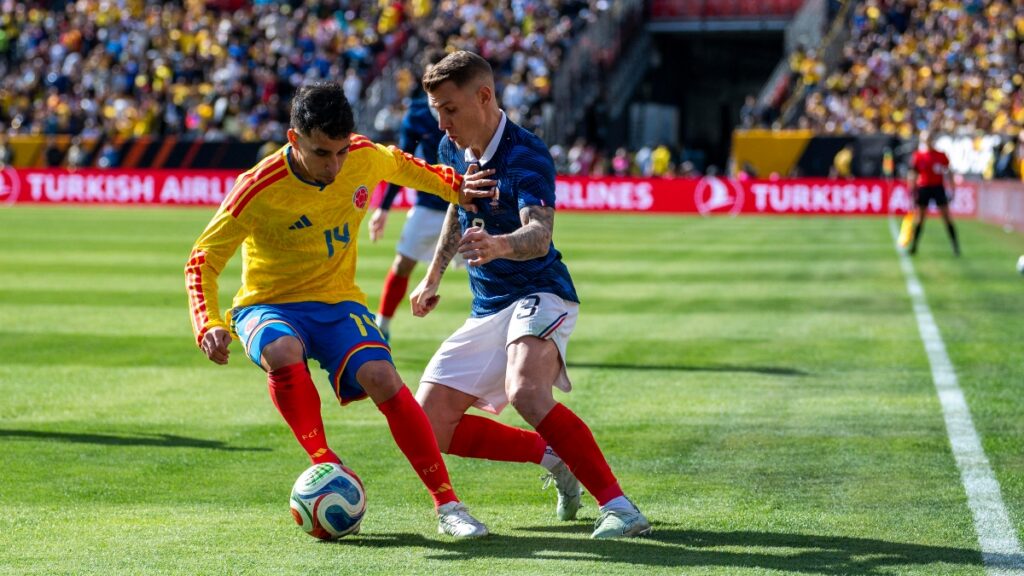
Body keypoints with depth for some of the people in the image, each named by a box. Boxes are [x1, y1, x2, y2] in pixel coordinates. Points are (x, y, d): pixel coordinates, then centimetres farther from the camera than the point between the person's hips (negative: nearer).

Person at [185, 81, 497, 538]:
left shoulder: (365, 158, -10)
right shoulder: (259, 190, -21)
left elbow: (403, 166, 17)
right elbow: (202, 261, -14)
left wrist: (454, 187, 8)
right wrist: (209, 325, -28)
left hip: (338, 301, 2)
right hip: (270, 305, -2)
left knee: (380, 376, -26)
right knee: (282, 352, -39)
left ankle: (447, 505, -19)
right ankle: (325, 465, -23)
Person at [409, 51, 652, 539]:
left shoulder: (526, 156, -20)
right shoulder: (453, 150, 4)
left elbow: (539, 235, -37)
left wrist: (499, 245, -58)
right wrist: (434, 276, 31)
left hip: (538, 294, -8)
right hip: (485, 310, 8)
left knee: (526, 393, -38)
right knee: (429, 429, -1)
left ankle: (619, 508, -31)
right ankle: (553, 457, 17)